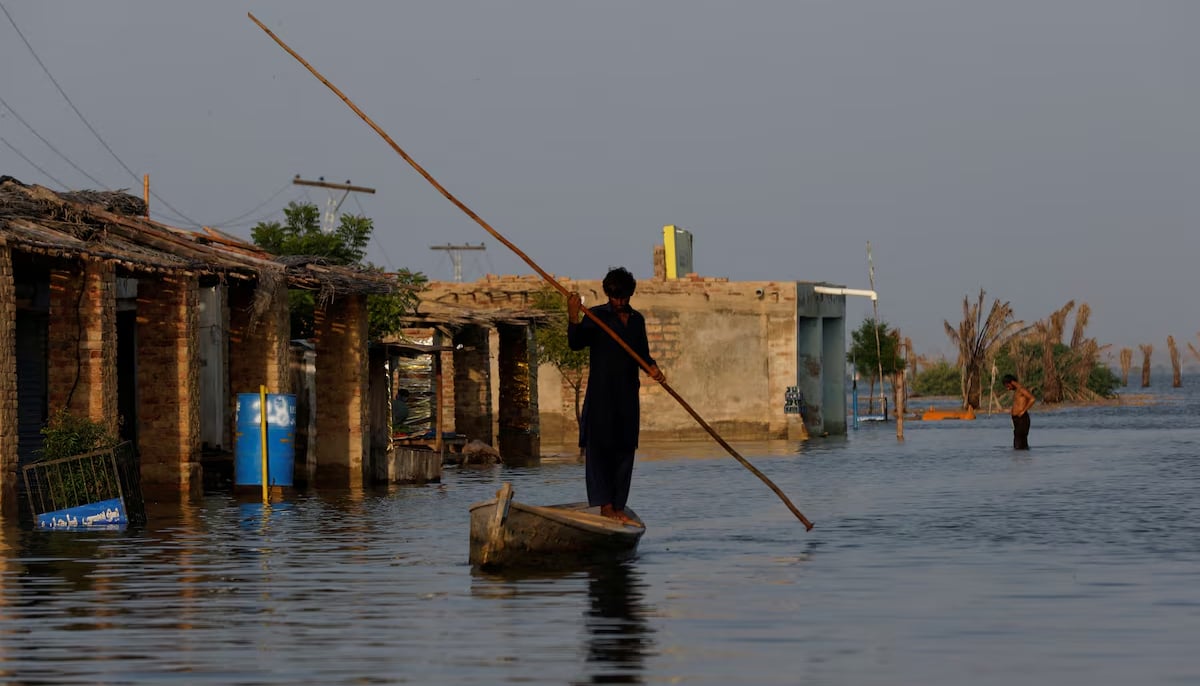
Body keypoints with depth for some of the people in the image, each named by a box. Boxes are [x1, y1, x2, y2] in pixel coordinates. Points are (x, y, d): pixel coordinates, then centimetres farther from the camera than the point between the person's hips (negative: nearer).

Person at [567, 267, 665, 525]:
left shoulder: (637, 319, 14)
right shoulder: (596, 316, -2)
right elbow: (576, 343, -16)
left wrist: (652, 367, -1)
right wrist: (573, 317, -32)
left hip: (627, 394, 5)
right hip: (601, 393, -5)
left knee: (625, 449, 5)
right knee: (599, 447, -9)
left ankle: (618, 507, 10)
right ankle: (605, 505, -10)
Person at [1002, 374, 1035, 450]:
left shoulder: (1021, 389, -9)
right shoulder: (1016, 391, 21)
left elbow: (1032, 399, -23)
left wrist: (1023, 411, -20)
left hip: (1022, 419, -10)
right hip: (1016, 419, 10)